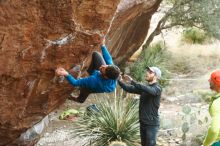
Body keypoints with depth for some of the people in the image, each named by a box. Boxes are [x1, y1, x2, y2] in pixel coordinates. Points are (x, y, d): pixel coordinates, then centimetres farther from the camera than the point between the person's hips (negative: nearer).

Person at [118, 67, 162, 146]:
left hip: (152, 123, -7)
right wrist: (120, 81, -8)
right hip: (143, 122, 7)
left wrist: (132, 81, -33)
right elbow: (129, 89, 8)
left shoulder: (157, 88, -10)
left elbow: (148, 90, -31)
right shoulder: (144, 87, 12)